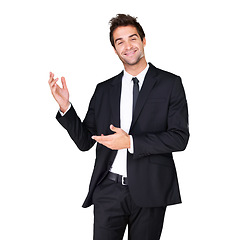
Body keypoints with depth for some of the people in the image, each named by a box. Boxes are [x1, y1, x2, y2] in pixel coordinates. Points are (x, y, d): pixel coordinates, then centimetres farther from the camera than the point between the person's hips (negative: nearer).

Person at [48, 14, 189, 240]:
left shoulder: (170, 83, 1)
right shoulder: (103, 90, 10)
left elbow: (180, 137, -7)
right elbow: (84, 141, 10)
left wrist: (131, 142, -17)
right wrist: (65, 107, -5)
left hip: (149, 192, -2)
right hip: (108, 190, 2)